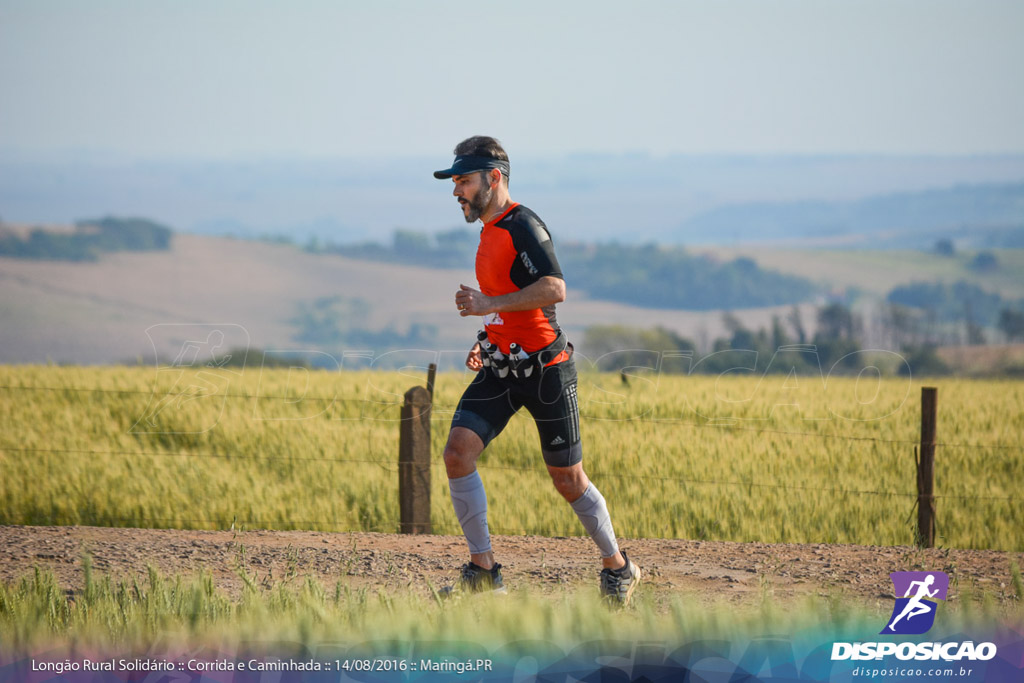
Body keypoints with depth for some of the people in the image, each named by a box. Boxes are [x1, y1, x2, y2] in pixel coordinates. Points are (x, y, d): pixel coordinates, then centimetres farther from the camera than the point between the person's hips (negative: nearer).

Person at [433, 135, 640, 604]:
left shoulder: (523, 226, -15)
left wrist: (489, 304, -28)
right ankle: (483, 569, -5)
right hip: (501, 370, 8)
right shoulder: (490, 232, 14)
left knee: (568, 479, 1)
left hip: (546, 370, -8)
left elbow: (554, 289, -29)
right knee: (458, 452, -10)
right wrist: (486, 340, 15)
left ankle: (617, 567, 21)